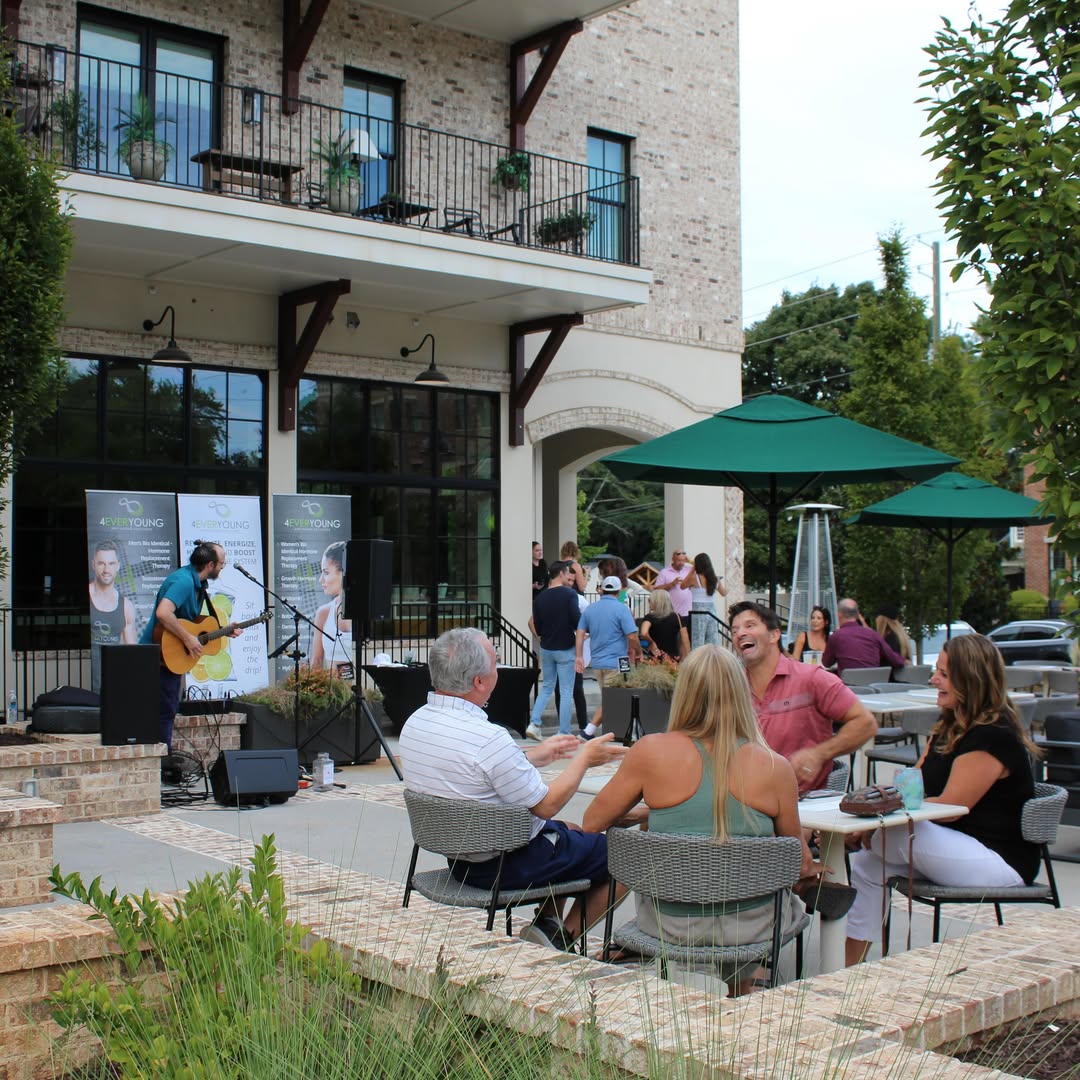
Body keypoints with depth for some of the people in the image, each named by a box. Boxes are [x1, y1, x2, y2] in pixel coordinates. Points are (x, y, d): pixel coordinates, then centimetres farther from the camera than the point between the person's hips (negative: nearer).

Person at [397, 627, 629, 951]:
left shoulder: (414, 723, -5)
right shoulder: (488, 738, -31)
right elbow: (546, 805, -20)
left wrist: (533, 757, 17)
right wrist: (584, 759, -5)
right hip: (509, 864, -9)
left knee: (569, 830, 31)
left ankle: (546, 923, 25)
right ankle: (560, 938, 10)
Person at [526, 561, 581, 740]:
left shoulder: (540, 598, 3)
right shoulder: (569, 594, -13)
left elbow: (537, 629, 5)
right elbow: (578, 621, -18)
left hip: (546, 649, 5)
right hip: (566, 649, -5)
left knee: (547, 687, 18)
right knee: (566, 691, 3)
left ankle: (533, 724, 6)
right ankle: (564, 733, 4)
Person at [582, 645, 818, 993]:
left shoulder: (651, 752, -14)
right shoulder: (775, 768, -13)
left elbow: (592, 823, -2)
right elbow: (800, 863, -1)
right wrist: (812, 869, 22)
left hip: (669, 925, 0)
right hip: (751, 927, 0)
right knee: (793, 899, 32)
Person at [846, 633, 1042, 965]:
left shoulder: (994, 736, -18)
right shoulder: (951, 726, 13)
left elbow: (950, 807, -21)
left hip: (1000, 861, -10)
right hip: (952, 849, 10)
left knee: (898, 836, -28)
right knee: (867, 865, -5)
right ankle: (849, 967, -2)